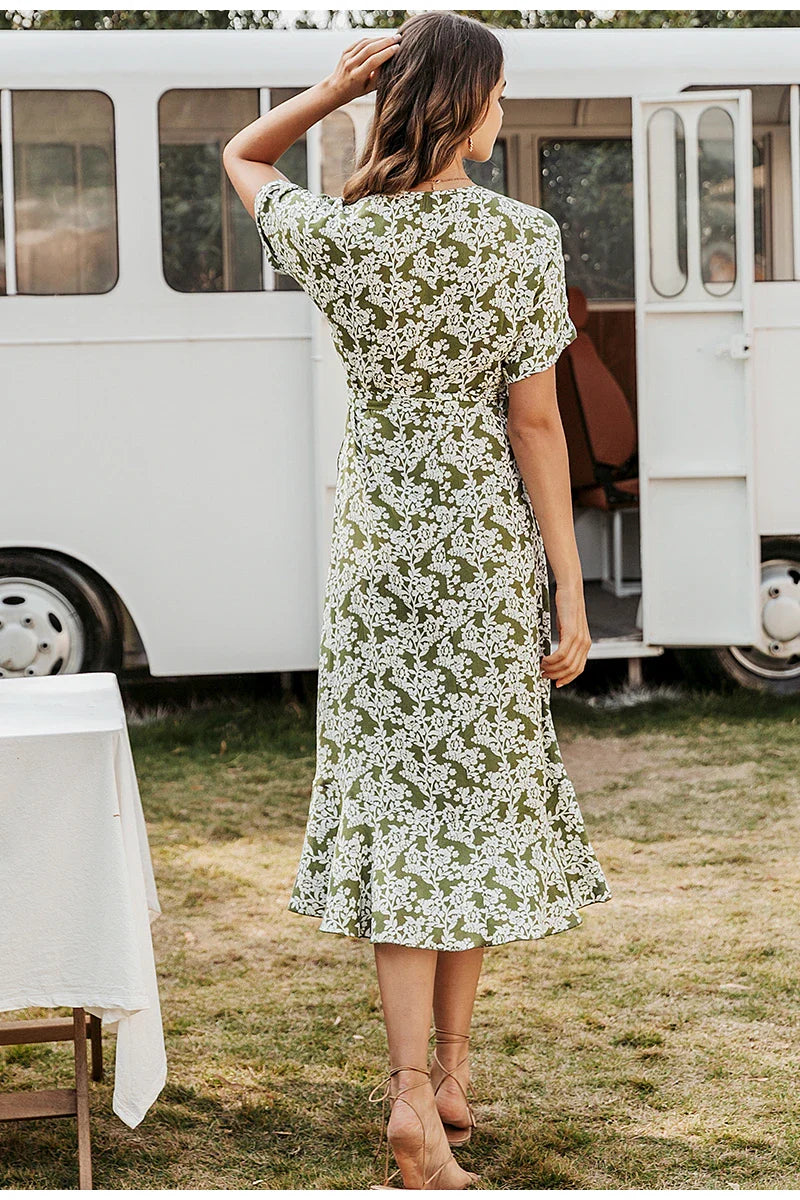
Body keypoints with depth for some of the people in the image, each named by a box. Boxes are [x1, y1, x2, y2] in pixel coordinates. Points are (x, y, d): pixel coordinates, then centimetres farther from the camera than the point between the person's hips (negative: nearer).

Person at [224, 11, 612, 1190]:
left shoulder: (336, 237, -5)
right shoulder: (521, 238, -11)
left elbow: (241, 155, 17)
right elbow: (536, 425, -9)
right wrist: (571, 593, -3)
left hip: (378, 541, 2)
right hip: (486, 541, -1)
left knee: (395, 797, 4)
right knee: (481, 792, 11)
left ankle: (412, 1092, -4)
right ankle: (452, 1073, 22)